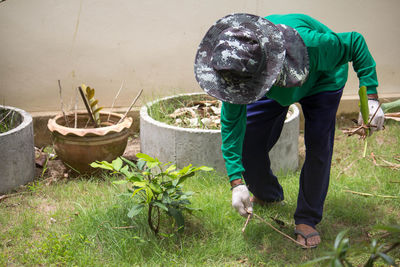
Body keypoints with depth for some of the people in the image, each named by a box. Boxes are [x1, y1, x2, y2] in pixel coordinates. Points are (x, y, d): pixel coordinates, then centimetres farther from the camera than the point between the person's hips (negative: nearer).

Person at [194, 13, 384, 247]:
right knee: (248, 145, -3)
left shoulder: (310, 45, -47)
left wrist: (371, 99, -33)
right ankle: (268, 195, 28)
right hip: (273, 88, 3)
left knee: (318, 148, -16)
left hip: (321, 80, -3)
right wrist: (237, 182, -28)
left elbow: (356, 43, -28)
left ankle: (307, 219, 4)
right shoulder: (237, 67, -35)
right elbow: (231, 121, -25)